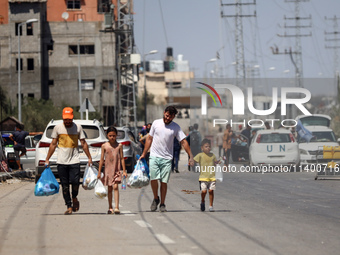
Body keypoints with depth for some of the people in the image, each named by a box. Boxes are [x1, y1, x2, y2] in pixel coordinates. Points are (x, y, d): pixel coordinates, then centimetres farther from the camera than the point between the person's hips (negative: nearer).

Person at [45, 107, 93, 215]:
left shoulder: (78, 127, 4)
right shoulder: (57, 128, 4)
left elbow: (83, 143, 10)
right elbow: (53, 144, 9)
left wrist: (89, 157, 7)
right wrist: (47, 159, 7)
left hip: (74, 160, -1)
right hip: (61, 161, 1)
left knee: (75, 181, -15)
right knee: (65, 185, 0)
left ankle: (74, 198, 13)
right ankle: (69, 206, 6)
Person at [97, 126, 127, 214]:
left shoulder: (119, 146, 2)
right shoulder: (104, 146, 2)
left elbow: (122, 158, 5)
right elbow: (102, 159, 5)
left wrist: (124, 171, 2)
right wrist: (99, 172, 5)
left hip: (117, 170, -2)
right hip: (108, 170, 2)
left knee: (115, 187, -14)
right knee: (109, 189, 9)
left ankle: (116, 207, -19)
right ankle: (110, 208, 18)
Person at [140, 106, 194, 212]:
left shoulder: (176, 127, 2)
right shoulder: (156, 123, 6)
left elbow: (183, 142, 0)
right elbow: (150, 139, 13)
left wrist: (190, 156, -9)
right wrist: (144, 154, 12)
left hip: (167, 158, 0)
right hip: (154, 156, 0)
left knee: (164, 181, -2)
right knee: (153, 178, -13)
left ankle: (162, 204, 9)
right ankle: (156, 198, 10)